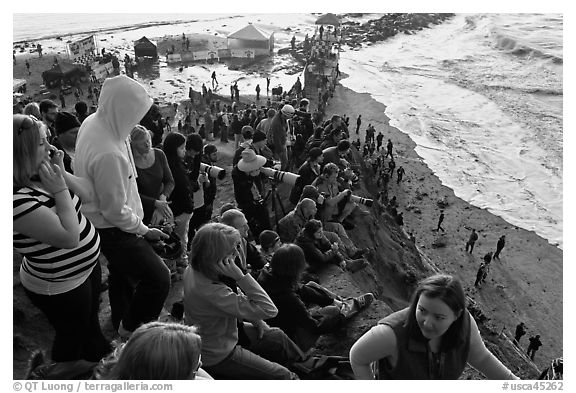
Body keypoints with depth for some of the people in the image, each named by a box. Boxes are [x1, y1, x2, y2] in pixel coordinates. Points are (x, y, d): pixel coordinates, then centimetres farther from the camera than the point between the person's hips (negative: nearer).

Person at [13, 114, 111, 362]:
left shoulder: (39, 177, -5)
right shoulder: (17, 199, -32)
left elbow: (88, 195, 1)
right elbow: (70, 237, -33)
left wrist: (62, 174, -14)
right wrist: (60, 189, -29)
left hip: (87, 266, 8)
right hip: (61, 288, -8)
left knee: (91, 323, 29)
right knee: (73, 337, 18)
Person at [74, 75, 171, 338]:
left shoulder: (92, 121, -7)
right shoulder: (108, 154, -36)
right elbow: (115, 211, -27)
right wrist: (143, 230, -11)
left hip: (95, 217, 10)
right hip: (111, 229, -10)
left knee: (121, 272, 29)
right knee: (158, 279, -8)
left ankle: (121, 321, 52)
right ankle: (131, 329, 18)